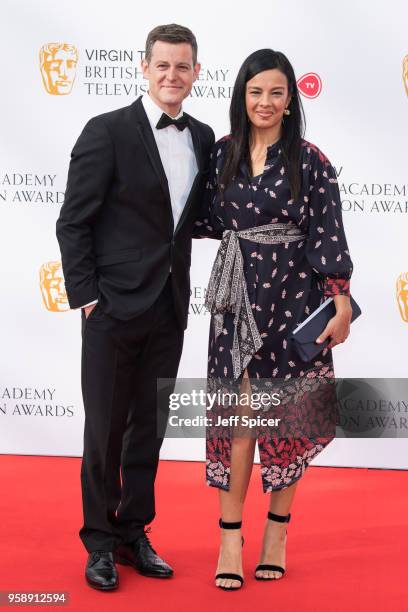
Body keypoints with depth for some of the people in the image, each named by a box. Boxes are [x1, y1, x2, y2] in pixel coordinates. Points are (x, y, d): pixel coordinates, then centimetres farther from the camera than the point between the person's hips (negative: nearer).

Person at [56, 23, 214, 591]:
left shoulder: (203, 138, 8)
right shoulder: (107, 132, -9)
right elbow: (73, 222, -9)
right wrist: (86, 297, -11)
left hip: (169, 309, 5)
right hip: (114, 307, -5)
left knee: (149, 428, 13)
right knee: (105, 429, 5)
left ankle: (133, 534, 27)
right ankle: (100, 542, 20)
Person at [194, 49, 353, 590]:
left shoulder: (310, 161, -4)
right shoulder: (221, 154, 5)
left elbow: (327, 235, -5)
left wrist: (341, 301, -9)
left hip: (293, 299, -2)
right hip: (238, 298, 2)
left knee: (287, 413, 5)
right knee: (240, 412, 0)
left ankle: (277, 529, 20)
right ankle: (231, 536, 5)